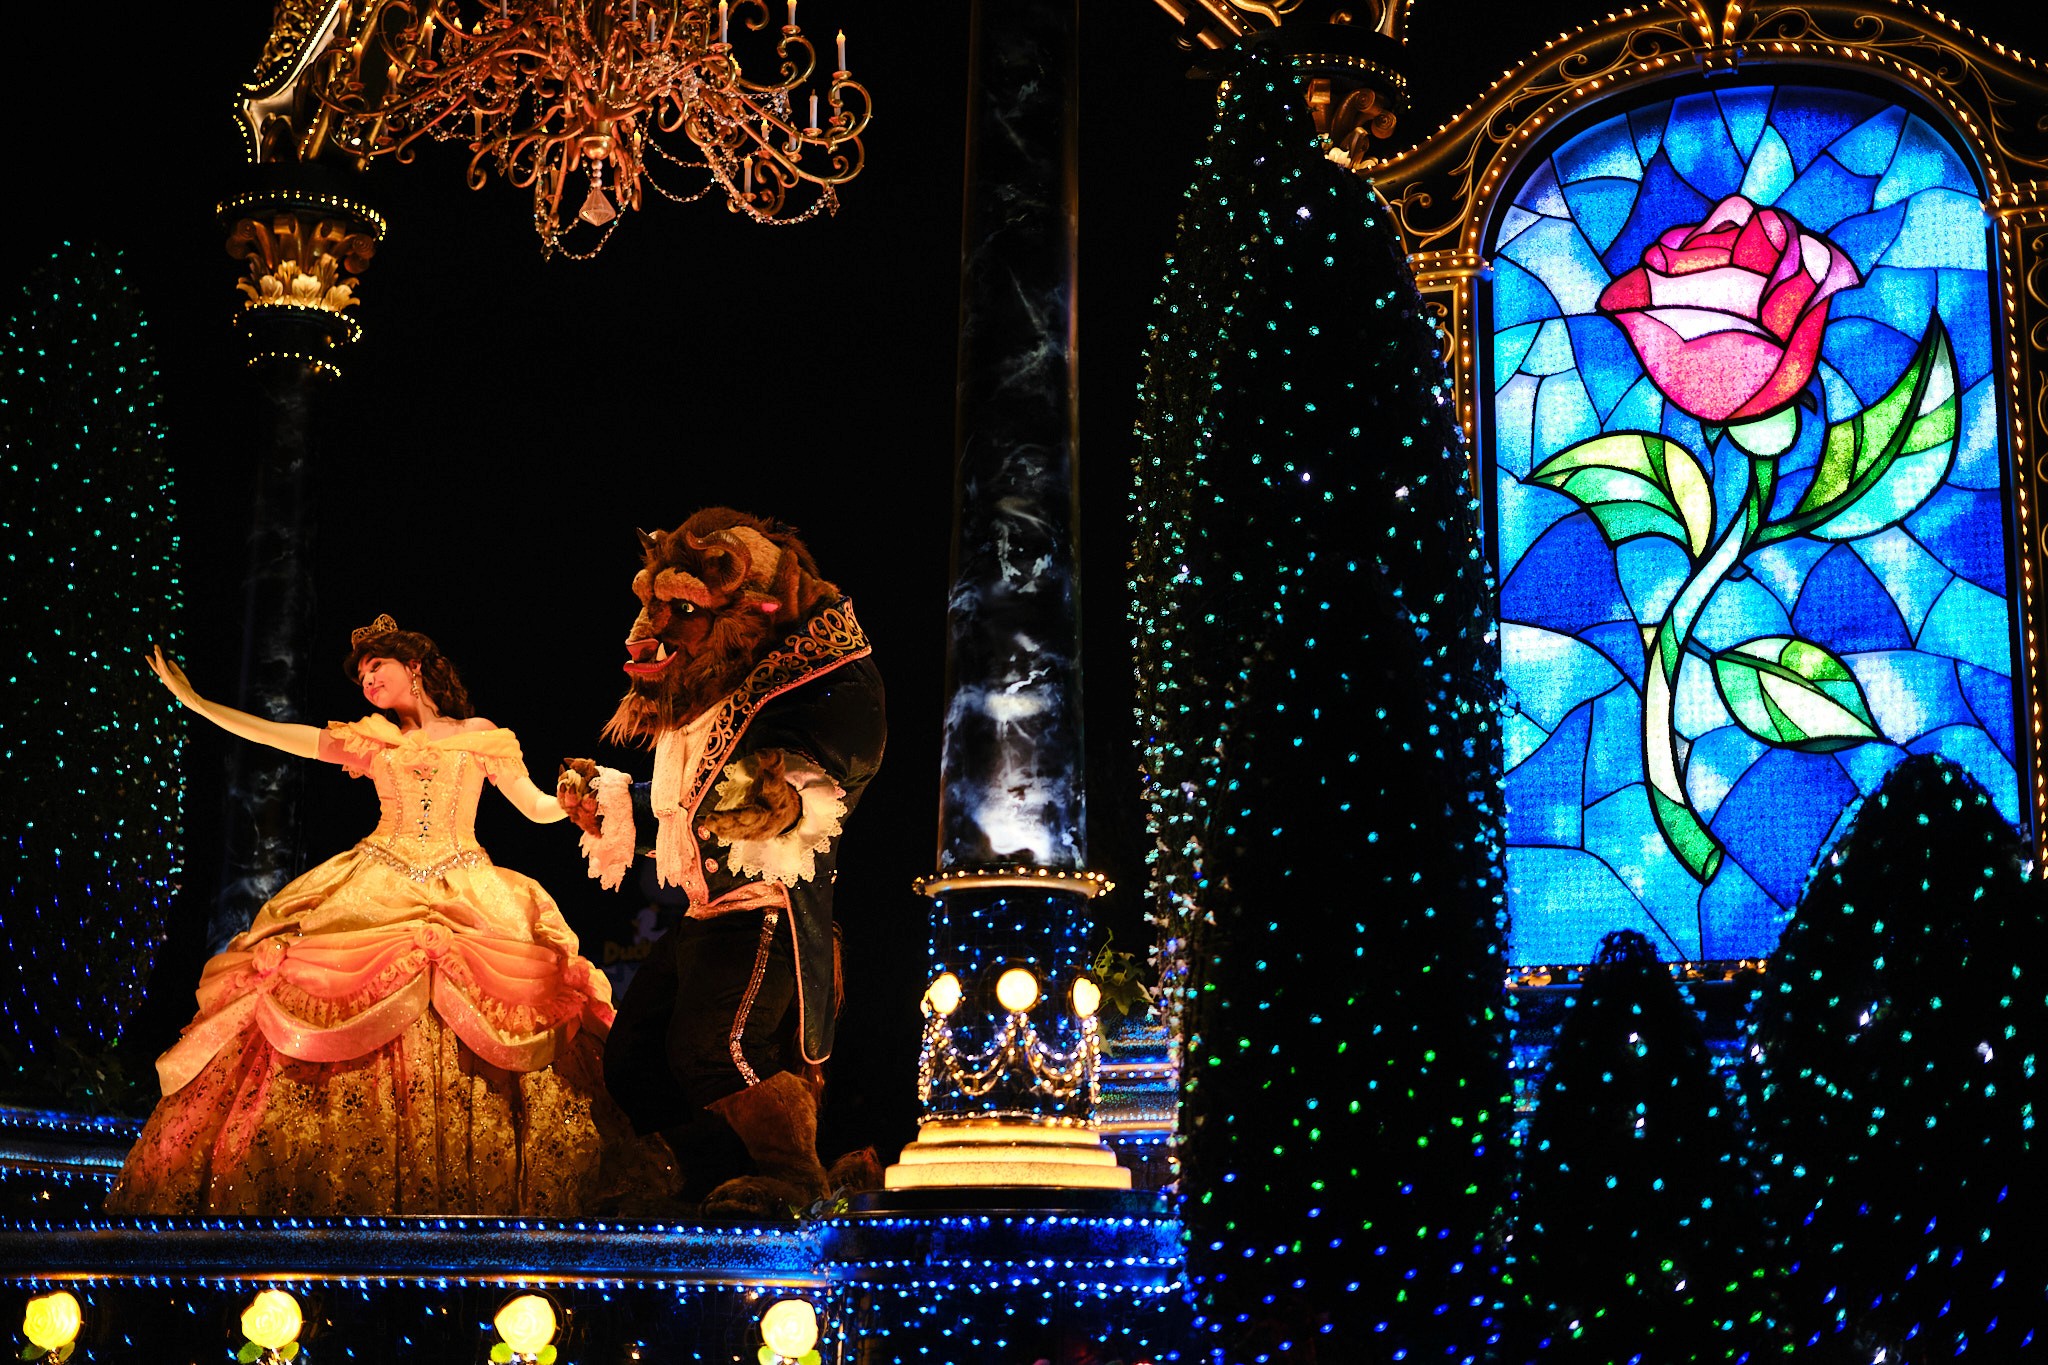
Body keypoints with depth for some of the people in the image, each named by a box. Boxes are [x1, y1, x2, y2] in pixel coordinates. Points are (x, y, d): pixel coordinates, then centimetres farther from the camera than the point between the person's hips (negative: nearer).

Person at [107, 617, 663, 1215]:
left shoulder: (479, 735, 12)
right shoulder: (367, 740, 16)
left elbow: (539, 808, 10)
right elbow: (272, 734, 13)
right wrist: (189, 698, 11)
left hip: (466, 896, -1)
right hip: (378, 893, 1)